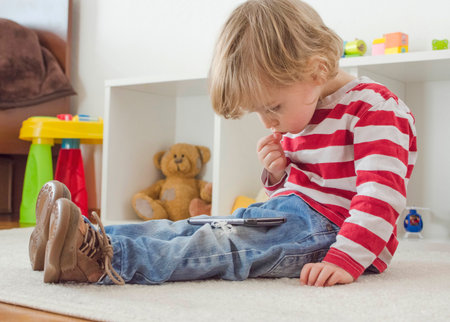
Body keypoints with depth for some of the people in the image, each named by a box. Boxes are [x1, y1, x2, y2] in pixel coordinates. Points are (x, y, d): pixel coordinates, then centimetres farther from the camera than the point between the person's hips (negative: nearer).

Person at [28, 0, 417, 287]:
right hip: (292, 211, 9)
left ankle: (108, 261, -44)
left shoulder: (375, 109, -14)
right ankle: (89, 238, -20)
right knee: (192, 228, -10)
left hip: (334, 230, -9)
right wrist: (278, 174, 0)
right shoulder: (296, 117, 14)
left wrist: (345, 261, -35)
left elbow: (381, 192, -25)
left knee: (224, 247, -30)